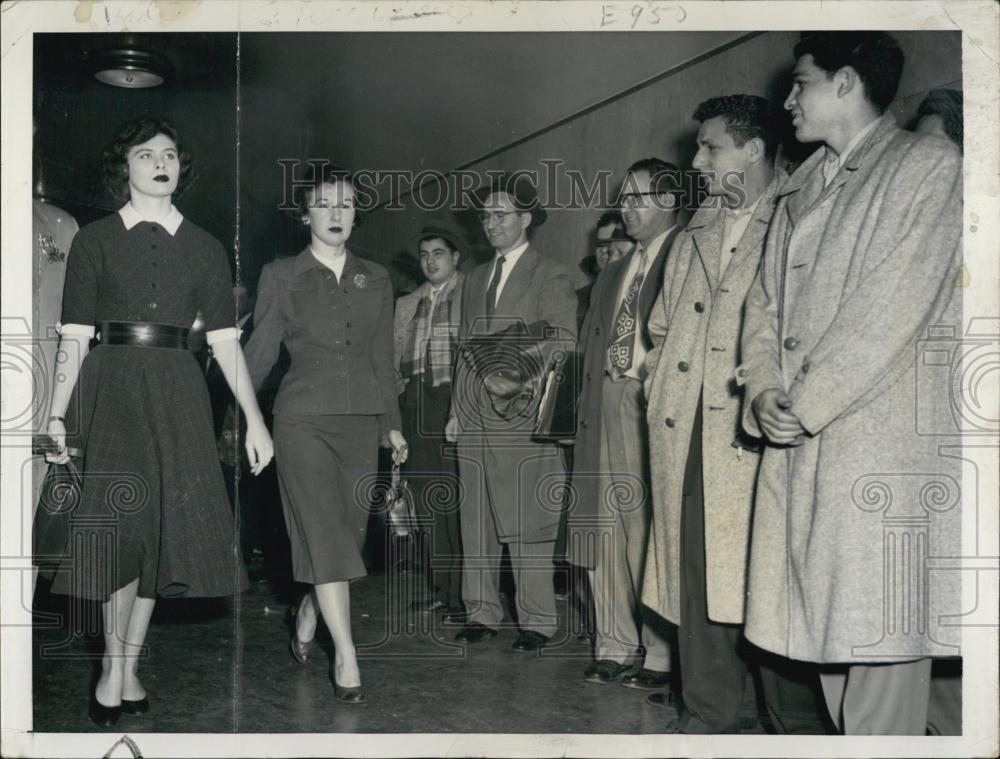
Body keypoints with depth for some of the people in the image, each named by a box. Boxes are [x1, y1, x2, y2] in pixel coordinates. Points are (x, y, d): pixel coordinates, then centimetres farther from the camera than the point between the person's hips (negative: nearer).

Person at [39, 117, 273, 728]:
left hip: (177, 392, 2)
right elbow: (75, 337, 4)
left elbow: (226, 340, 8)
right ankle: (115, 665, 1)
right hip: (110, 390, -2)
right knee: (120, 521, -13)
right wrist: (58, 414, -5)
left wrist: (254, 420, 1)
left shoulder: (204, 248, 12)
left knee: (163, 525, 1)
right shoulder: (95, 241, 8)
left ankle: (126, 671, 12)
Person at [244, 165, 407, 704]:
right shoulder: (281, 276, 3)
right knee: (325, 534, -12)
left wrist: (392, 425, 13)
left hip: (361, 422, 4)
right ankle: (346, 657, -9)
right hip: (304, 420, -4)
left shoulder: (375, 280, 12)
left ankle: (307, 619, 32)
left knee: (346, 533, 6)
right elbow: (258, 353, 4)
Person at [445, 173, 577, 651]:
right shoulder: (475, 279, 21)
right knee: (476, 523, 8)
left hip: (522, 418, -6)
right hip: (475, 420, 6)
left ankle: (536, 621, 5)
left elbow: (563, 343, -7)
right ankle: (481, 614, 17)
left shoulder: (551, 276, 1)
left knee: (527, 525, -3)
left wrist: (518, 375, -20)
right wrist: (457, 410, 12)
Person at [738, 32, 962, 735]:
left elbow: (894, 304, -10)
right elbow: (765, 303, 16)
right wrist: (763, 392, -1)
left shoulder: (928, 163, 0)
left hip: (883, 434, -6)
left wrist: (807, 402, -11)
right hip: (800, 441, 7)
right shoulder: (800, 191, 21)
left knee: (882, 625, -6)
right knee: (828, 622, 8)